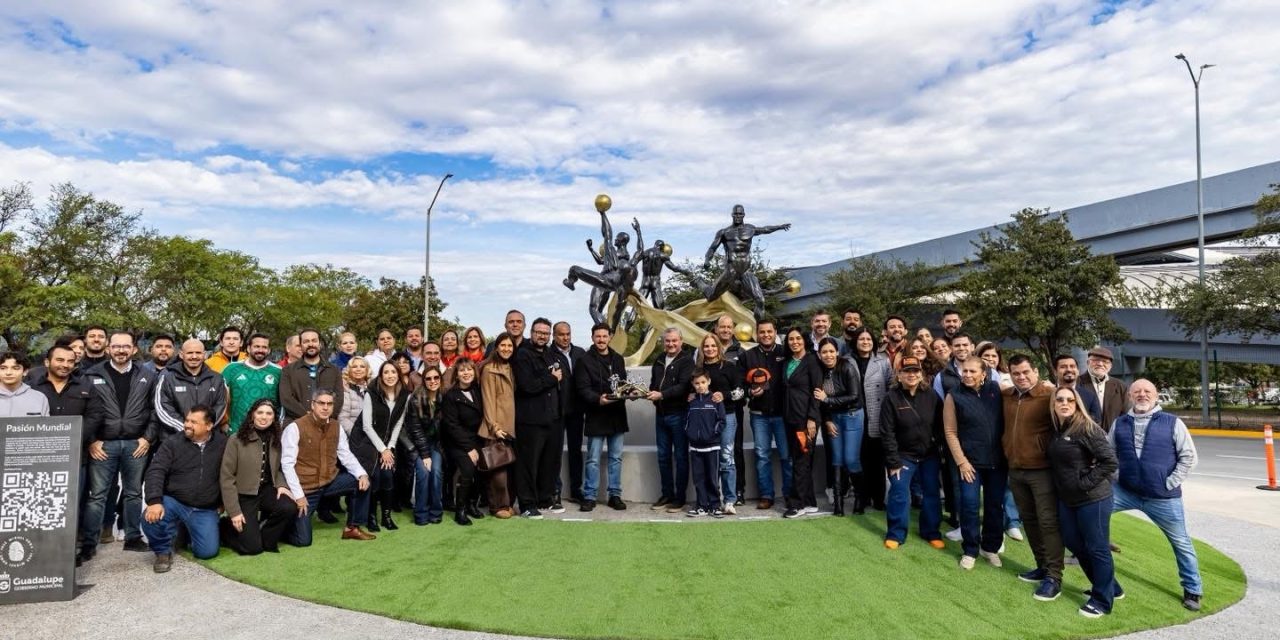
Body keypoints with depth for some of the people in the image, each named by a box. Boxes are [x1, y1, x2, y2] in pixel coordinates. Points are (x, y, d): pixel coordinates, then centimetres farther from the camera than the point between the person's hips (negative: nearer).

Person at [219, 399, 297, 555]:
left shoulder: (275, 440, 4)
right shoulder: (236, 439, -12)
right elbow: (226, 477, -11)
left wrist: (281, 485, -7)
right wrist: (234, 511, -15)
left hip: (267, 490, 4)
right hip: (244, 495, -4)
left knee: (290, 509, -27)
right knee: (252, 547, -11)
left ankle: (266, 539, 3)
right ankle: (226, 527, 21)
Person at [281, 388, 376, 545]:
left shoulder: (337, 427, 2)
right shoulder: (295, 428, -15)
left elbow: (346, 455, 4)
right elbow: (287, 464, -17)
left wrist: (362, 474, -15)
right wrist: (298, 495, -22)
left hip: (330, 481, 6)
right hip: (305, 487, -5)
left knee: (363, 481, -12)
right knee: (303, 540, -11)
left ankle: (352, 528, 3)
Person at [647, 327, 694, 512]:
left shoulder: (686, 361, -7)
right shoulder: (659, 361, 14)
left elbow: (683, 387, -19)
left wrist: (661, 395, -26)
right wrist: (649, 393, -1)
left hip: (678, 414, -7)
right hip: (661, 414, 7)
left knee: (680, 456, 2)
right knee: (663, 456, 12)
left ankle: (680, 497, 9)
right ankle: (667, 494, 24)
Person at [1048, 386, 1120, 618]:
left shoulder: (1087, 428, -17)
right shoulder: (1057, 429, 6)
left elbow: (1110, 461, -21)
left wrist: (1086, 482, -18)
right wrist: (1060, 486, 11)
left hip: (1093, 500, -9)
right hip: (1067, 499, 9)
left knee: (1097, 548, 3)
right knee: (1074, 544, 17)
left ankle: (1102, 600, 17)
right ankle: (1109, 587, 35)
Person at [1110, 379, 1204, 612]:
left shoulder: (1172, 423, -3)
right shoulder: (1119, 424, 5)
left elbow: (1188, 457, -3)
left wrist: (1171, 483, -8)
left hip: (1164, 497, -2)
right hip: (1126, 491, 2)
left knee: (1181, 542, 8)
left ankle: (1193, 590, 24)